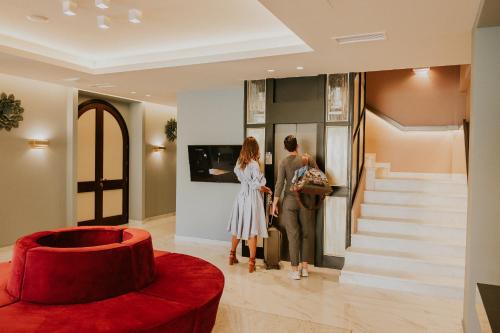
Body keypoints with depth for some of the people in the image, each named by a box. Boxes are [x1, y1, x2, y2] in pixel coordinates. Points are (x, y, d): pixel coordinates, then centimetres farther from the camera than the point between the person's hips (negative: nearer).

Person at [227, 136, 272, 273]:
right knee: (252, 230, 0)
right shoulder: (254, 164, -17)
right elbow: (258, 184, -18)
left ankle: (232, 256, 32)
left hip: (242, 196, 7)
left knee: (238, 227, 18)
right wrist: (266, 189, 1)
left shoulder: (239, 162, 3)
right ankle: (251, 262, 6)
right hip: (252, 197, -6)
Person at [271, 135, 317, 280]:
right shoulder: (307, 159, -2)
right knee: (307, 233, 12)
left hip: (290, 200, -1)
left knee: (293, 234, 4)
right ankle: (305, 267, 19)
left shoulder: (284, 162, -5)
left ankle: (295, 270, 8)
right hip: (306, 200, 1)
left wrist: (275, 203, -3)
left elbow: (280, 184, -8)